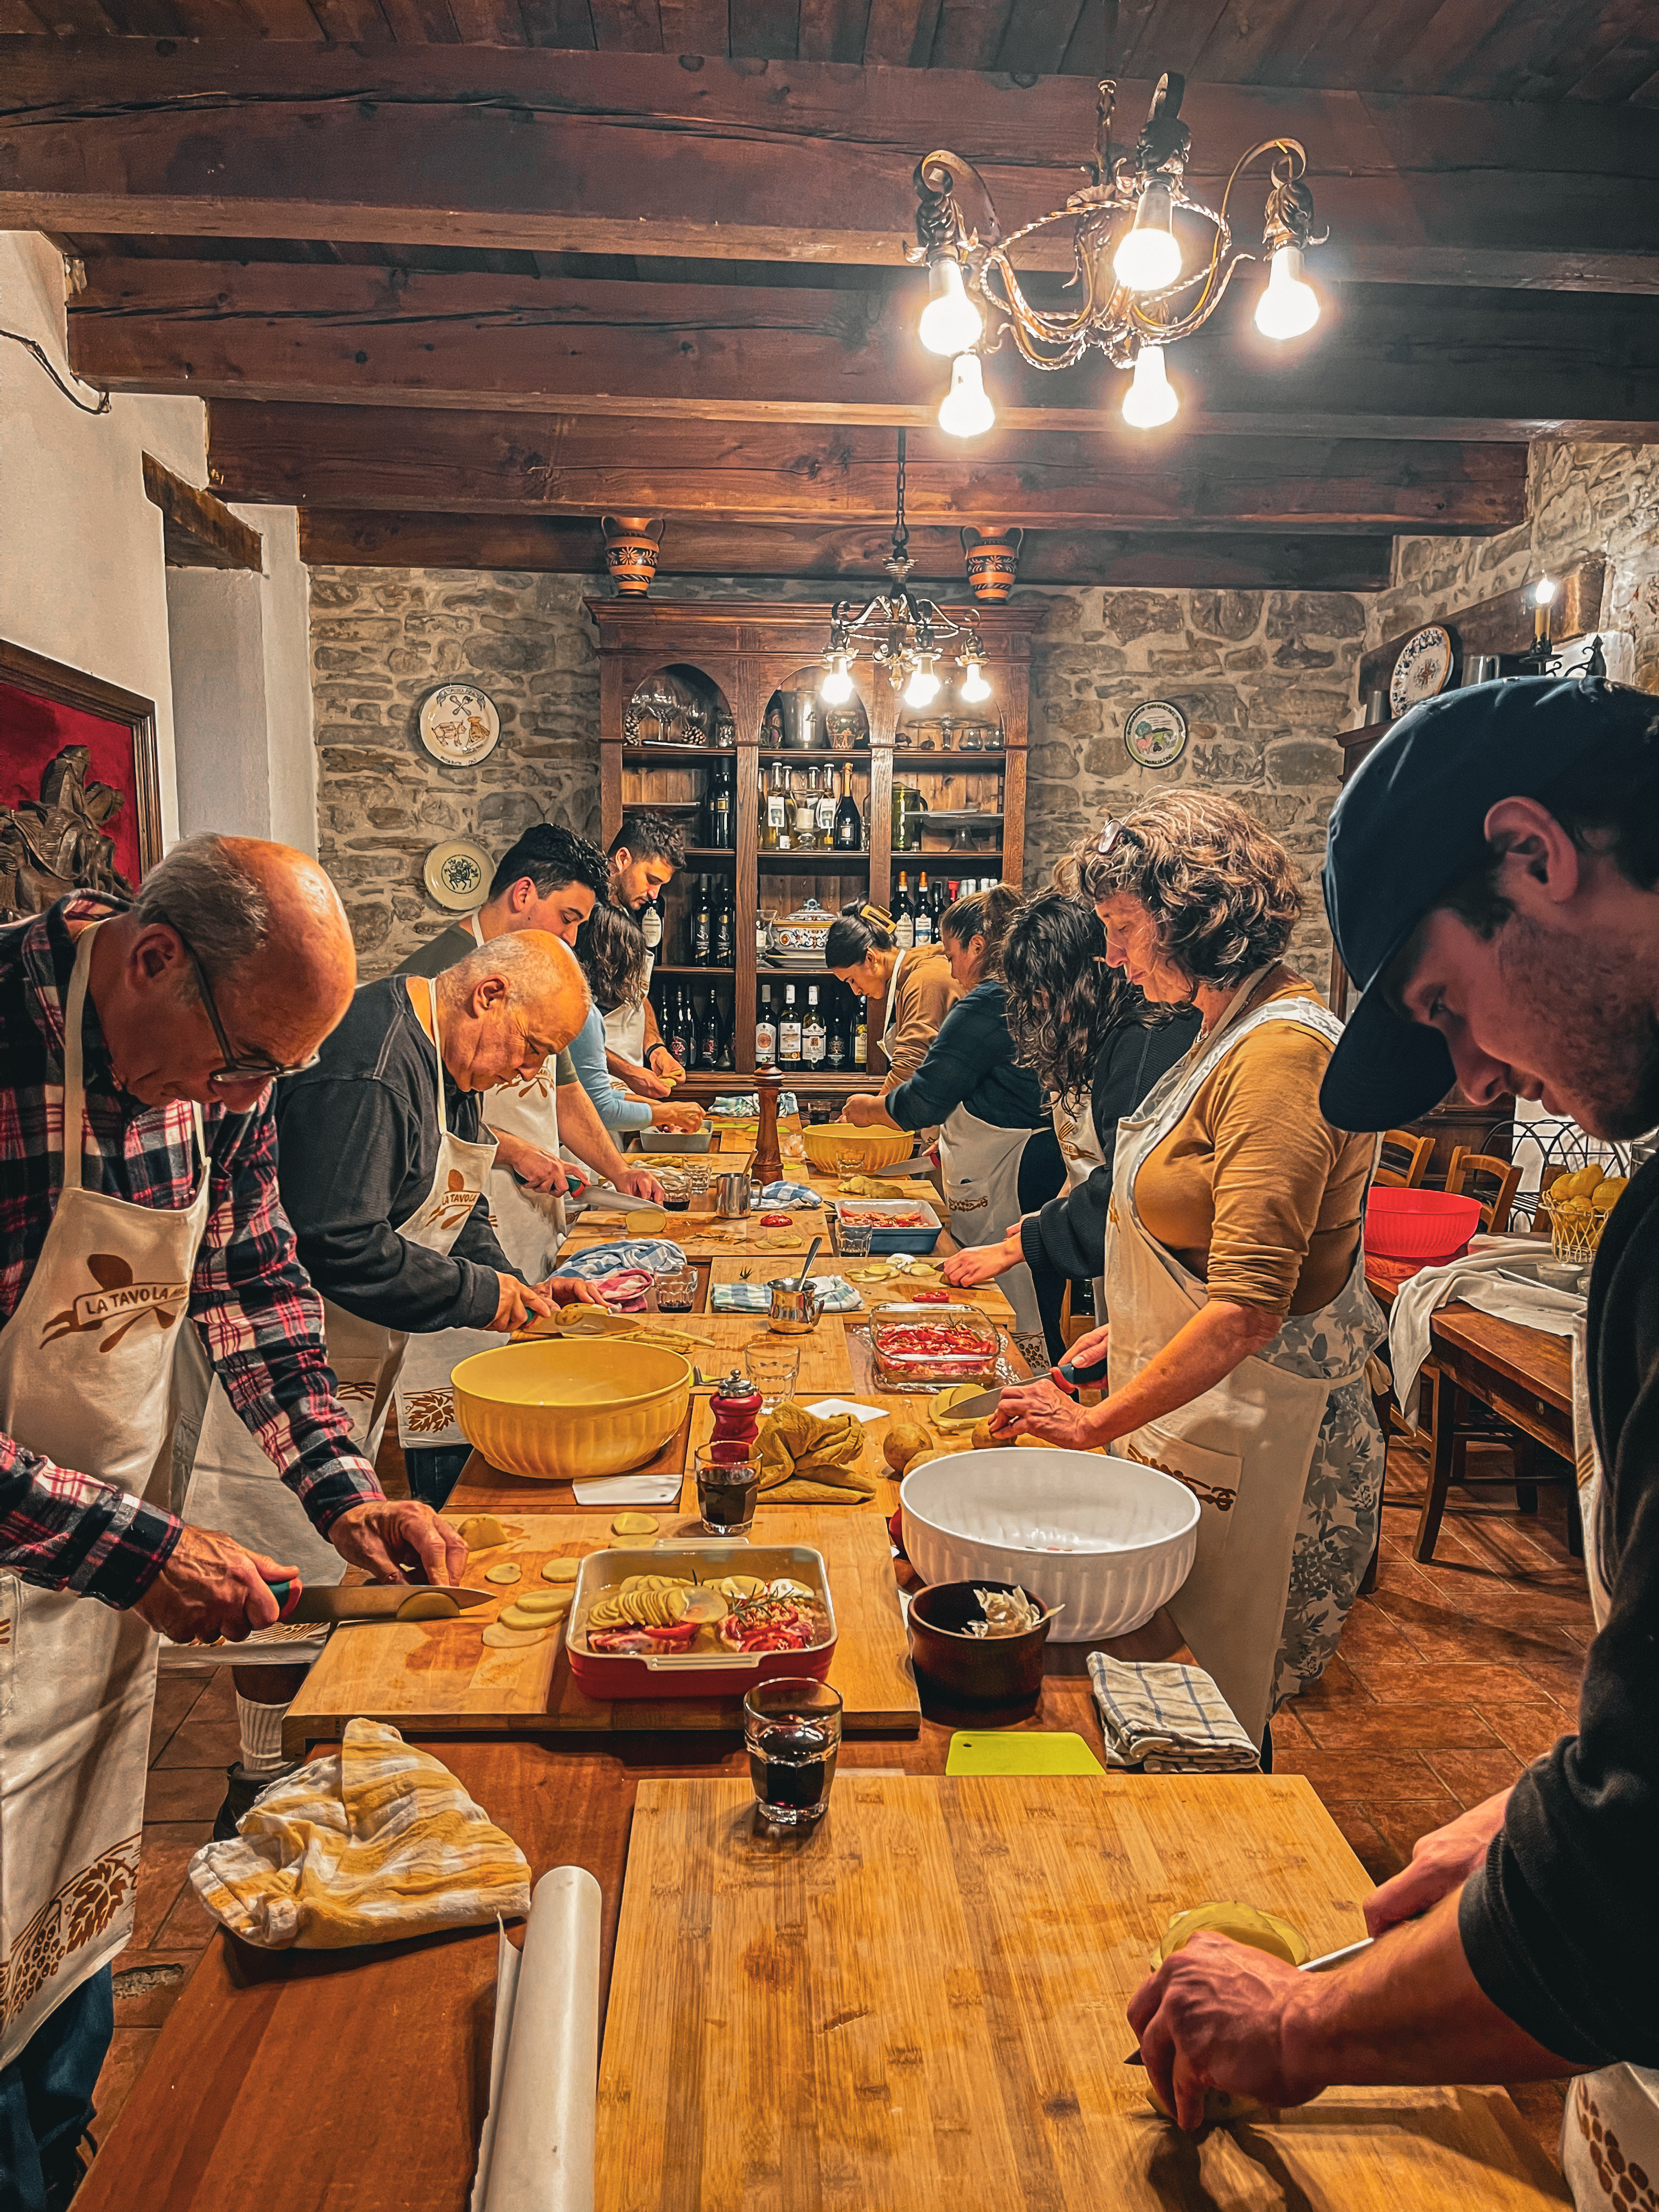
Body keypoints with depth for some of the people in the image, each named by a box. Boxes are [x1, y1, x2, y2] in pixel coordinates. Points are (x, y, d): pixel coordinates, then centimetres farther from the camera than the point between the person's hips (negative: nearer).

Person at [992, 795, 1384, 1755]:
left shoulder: (1282, 1051, -21)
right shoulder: (1236, 1029, 10)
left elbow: (1248, 1311, -25)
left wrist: (1098, 1421, -19)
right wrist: (1131, 1330, 15)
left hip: (1248, 1431, -9)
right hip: (1201, 1400, 9)